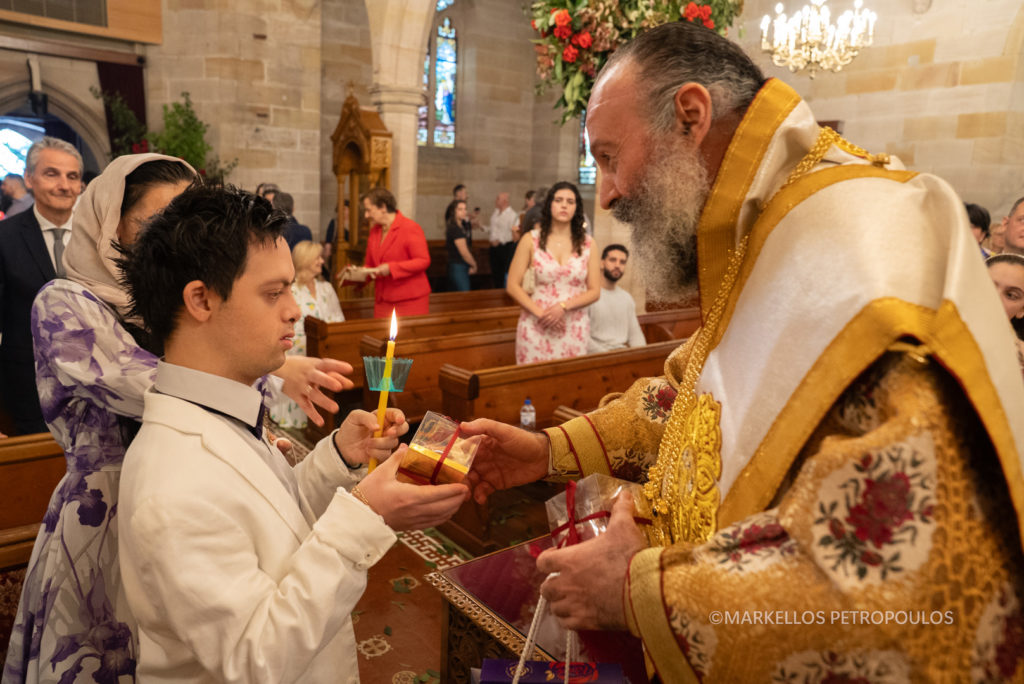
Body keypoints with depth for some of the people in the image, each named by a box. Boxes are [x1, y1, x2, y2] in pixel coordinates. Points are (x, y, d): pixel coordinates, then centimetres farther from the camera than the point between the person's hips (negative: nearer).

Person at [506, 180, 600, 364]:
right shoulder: (531, 240, 0)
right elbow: (513, 285, -2)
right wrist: (540, 313, -14)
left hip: (575, 328, 2)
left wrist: (563, 307, -13)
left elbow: (594, 291, 3)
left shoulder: (587, 243, 5)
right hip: (536, 327, -1)